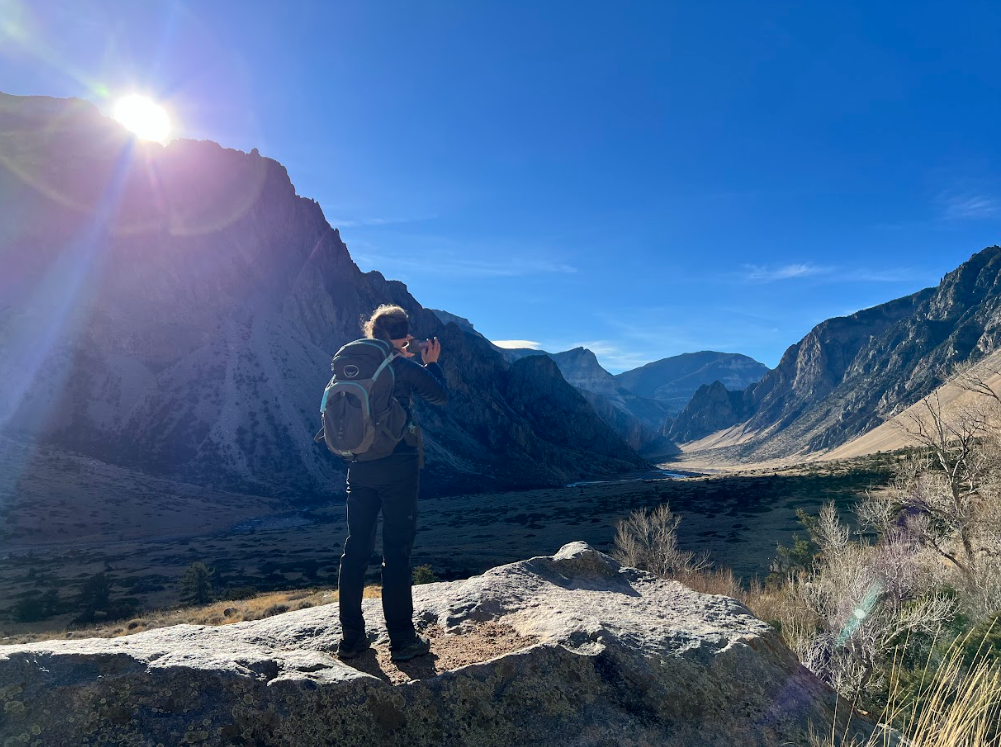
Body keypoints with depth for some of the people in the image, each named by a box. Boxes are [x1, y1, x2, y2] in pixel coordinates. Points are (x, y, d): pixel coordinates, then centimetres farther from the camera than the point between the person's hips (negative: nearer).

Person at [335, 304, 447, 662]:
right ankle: (402, 640, 11)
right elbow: (441, 396, 1)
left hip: (360, 468, 5)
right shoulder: (405, 368, -9)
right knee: (397, 552, 2)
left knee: (356, 549, 12)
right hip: (399, 467, -5)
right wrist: (431, 363, 17)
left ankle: (351, 636, 21)